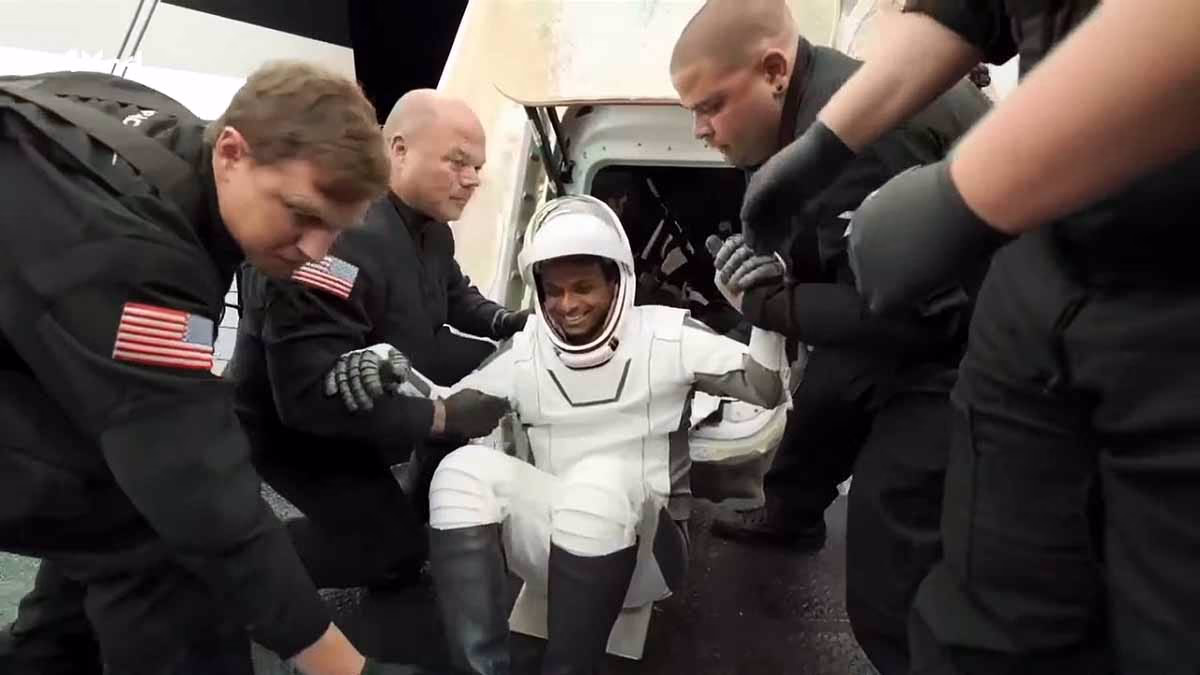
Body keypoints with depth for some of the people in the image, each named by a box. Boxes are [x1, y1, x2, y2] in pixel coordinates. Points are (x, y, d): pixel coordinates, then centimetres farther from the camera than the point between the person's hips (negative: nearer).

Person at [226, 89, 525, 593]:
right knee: (391, 547, -11)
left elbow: (453, 295, 16)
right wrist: (439, 417, -35)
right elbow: (310, 393, -39)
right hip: (290, 420, -9)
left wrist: (506, 323, -6)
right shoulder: (340, 236, -37)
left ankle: (418, 509, 16)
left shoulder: (430, 227, -4)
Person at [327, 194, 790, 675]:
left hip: (645, 551, -3)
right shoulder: (524, 351, 4)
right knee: (464, 469, -20)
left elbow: (767, 391, -8)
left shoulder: (667, 335, -3)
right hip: (554, 547, 3)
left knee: (602, 480, -35)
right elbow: (449, 408, 1)